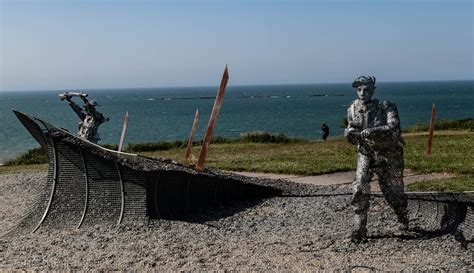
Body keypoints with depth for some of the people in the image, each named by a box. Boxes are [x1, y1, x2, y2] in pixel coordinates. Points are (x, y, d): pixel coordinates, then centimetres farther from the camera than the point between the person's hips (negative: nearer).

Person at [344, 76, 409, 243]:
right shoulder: (353, 109, -4)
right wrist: (349, 133, -18)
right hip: (366, 153, 3)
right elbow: (352, 139, 6)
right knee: (360, 188, -15)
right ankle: (359, 229, -7)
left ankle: (403, 220, 40)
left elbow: (394, 129, -32)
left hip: (389, 153, -2)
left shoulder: (386, 107, -18)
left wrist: (374, 131, -46)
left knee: (392, 189, 8)